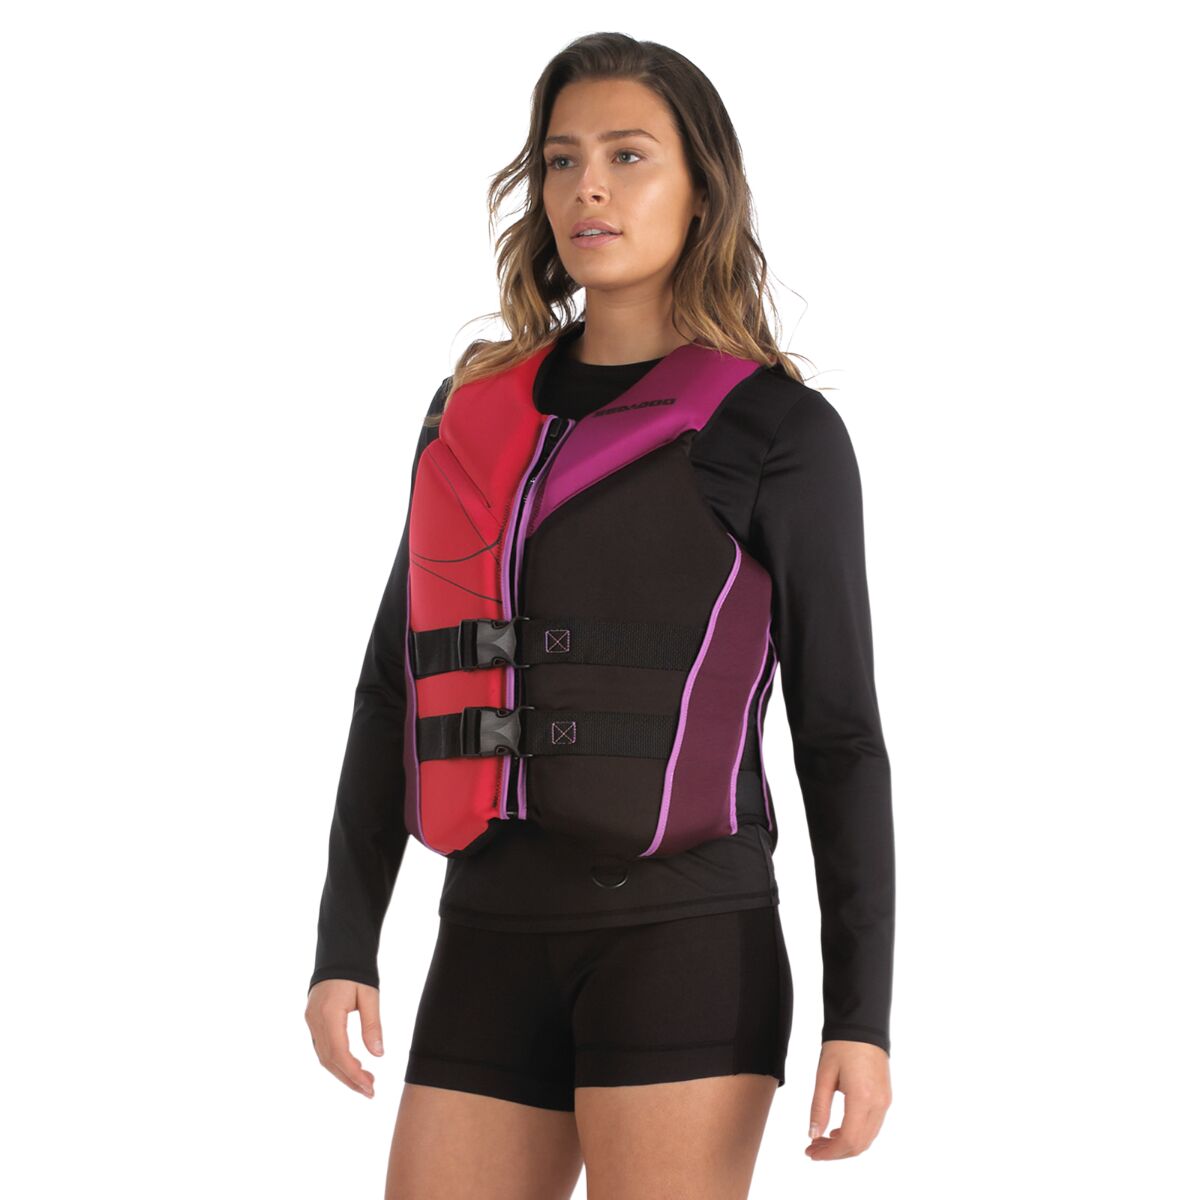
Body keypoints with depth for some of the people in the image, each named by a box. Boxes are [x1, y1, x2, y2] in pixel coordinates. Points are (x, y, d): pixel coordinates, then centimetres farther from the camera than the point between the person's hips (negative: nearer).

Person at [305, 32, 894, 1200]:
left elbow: (838, 736, -3)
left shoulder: (784, 431, -1)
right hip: (499, 950, 5)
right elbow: (402, 684, 14)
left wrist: (863, 1015, -9)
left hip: (687, 944, -5)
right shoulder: (477, 406, 13)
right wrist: (343, 945, 6)